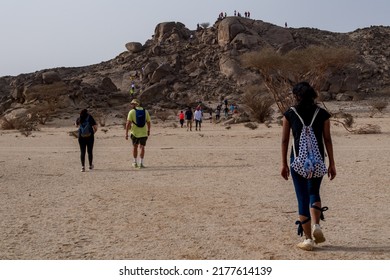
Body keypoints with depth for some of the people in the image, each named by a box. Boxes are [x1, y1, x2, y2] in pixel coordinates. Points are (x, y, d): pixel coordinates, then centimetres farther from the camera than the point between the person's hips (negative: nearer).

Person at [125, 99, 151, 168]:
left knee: (135, 147, 14)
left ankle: (135, 162, 22)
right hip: (144, 133, 1)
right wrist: (148, 130, 21)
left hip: (135, 132, -1)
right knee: (142, 147, 2)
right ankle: (141, 163, -7)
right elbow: (148, 122, 8)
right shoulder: (145, 111, 5)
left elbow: (128, 123, -11)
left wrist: (126, 133, -9)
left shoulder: (131, 112, -5)